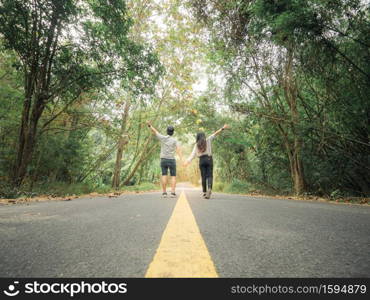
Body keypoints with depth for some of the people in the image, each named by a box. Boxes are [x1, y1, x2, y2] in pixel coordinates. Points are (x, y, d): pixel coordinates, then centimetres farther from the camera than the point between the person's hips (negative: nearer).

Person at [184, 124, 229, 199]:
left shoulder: (196, 145, 9)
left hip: (201, 160, 1)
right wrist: (223, 128, -3)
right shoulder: (208, 140, 6)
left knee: (203, 176, 8)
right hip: (209, 159, -1)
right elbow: (215, 134, 0)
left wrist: (188, 161, -2)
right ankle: (209, 188, -28)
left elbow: (193, 154, 0)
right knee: (209, 175, -3)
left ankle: (204, 192, 8)